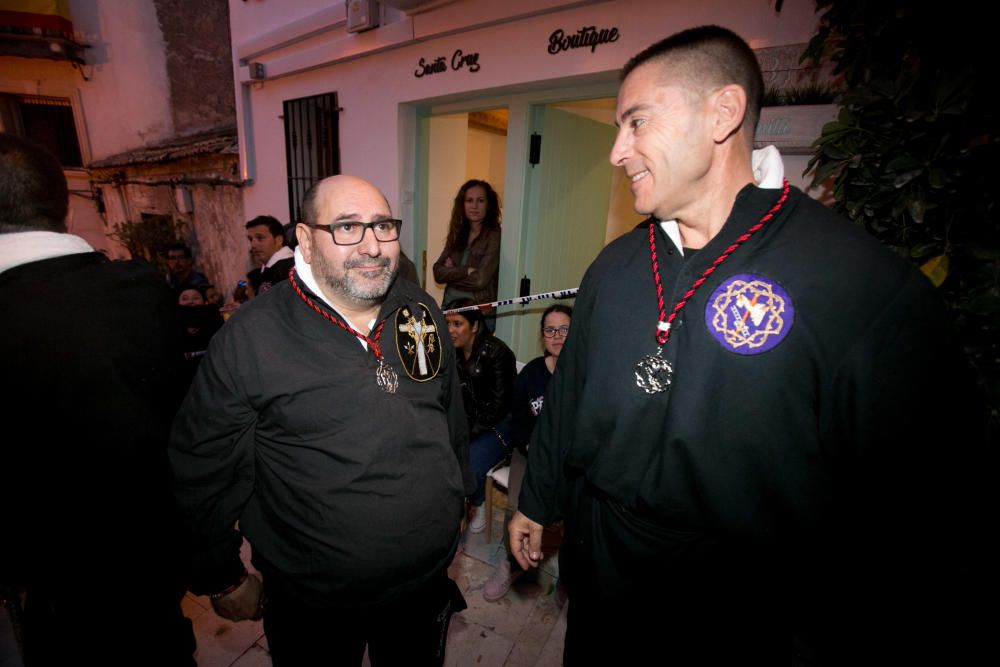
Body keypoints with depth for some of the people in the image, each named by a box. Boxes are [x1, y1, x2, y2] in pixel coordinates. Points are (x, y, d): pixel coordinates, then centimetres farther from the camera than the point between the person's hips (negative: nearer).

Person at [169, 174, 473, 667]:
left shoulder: (421, 311, -5)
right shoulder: (249, 338, -18)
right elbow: (203, 471, -9)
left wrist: (456, 507, 13)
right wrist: (224, 580, 0)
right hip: (314, 608, -3)